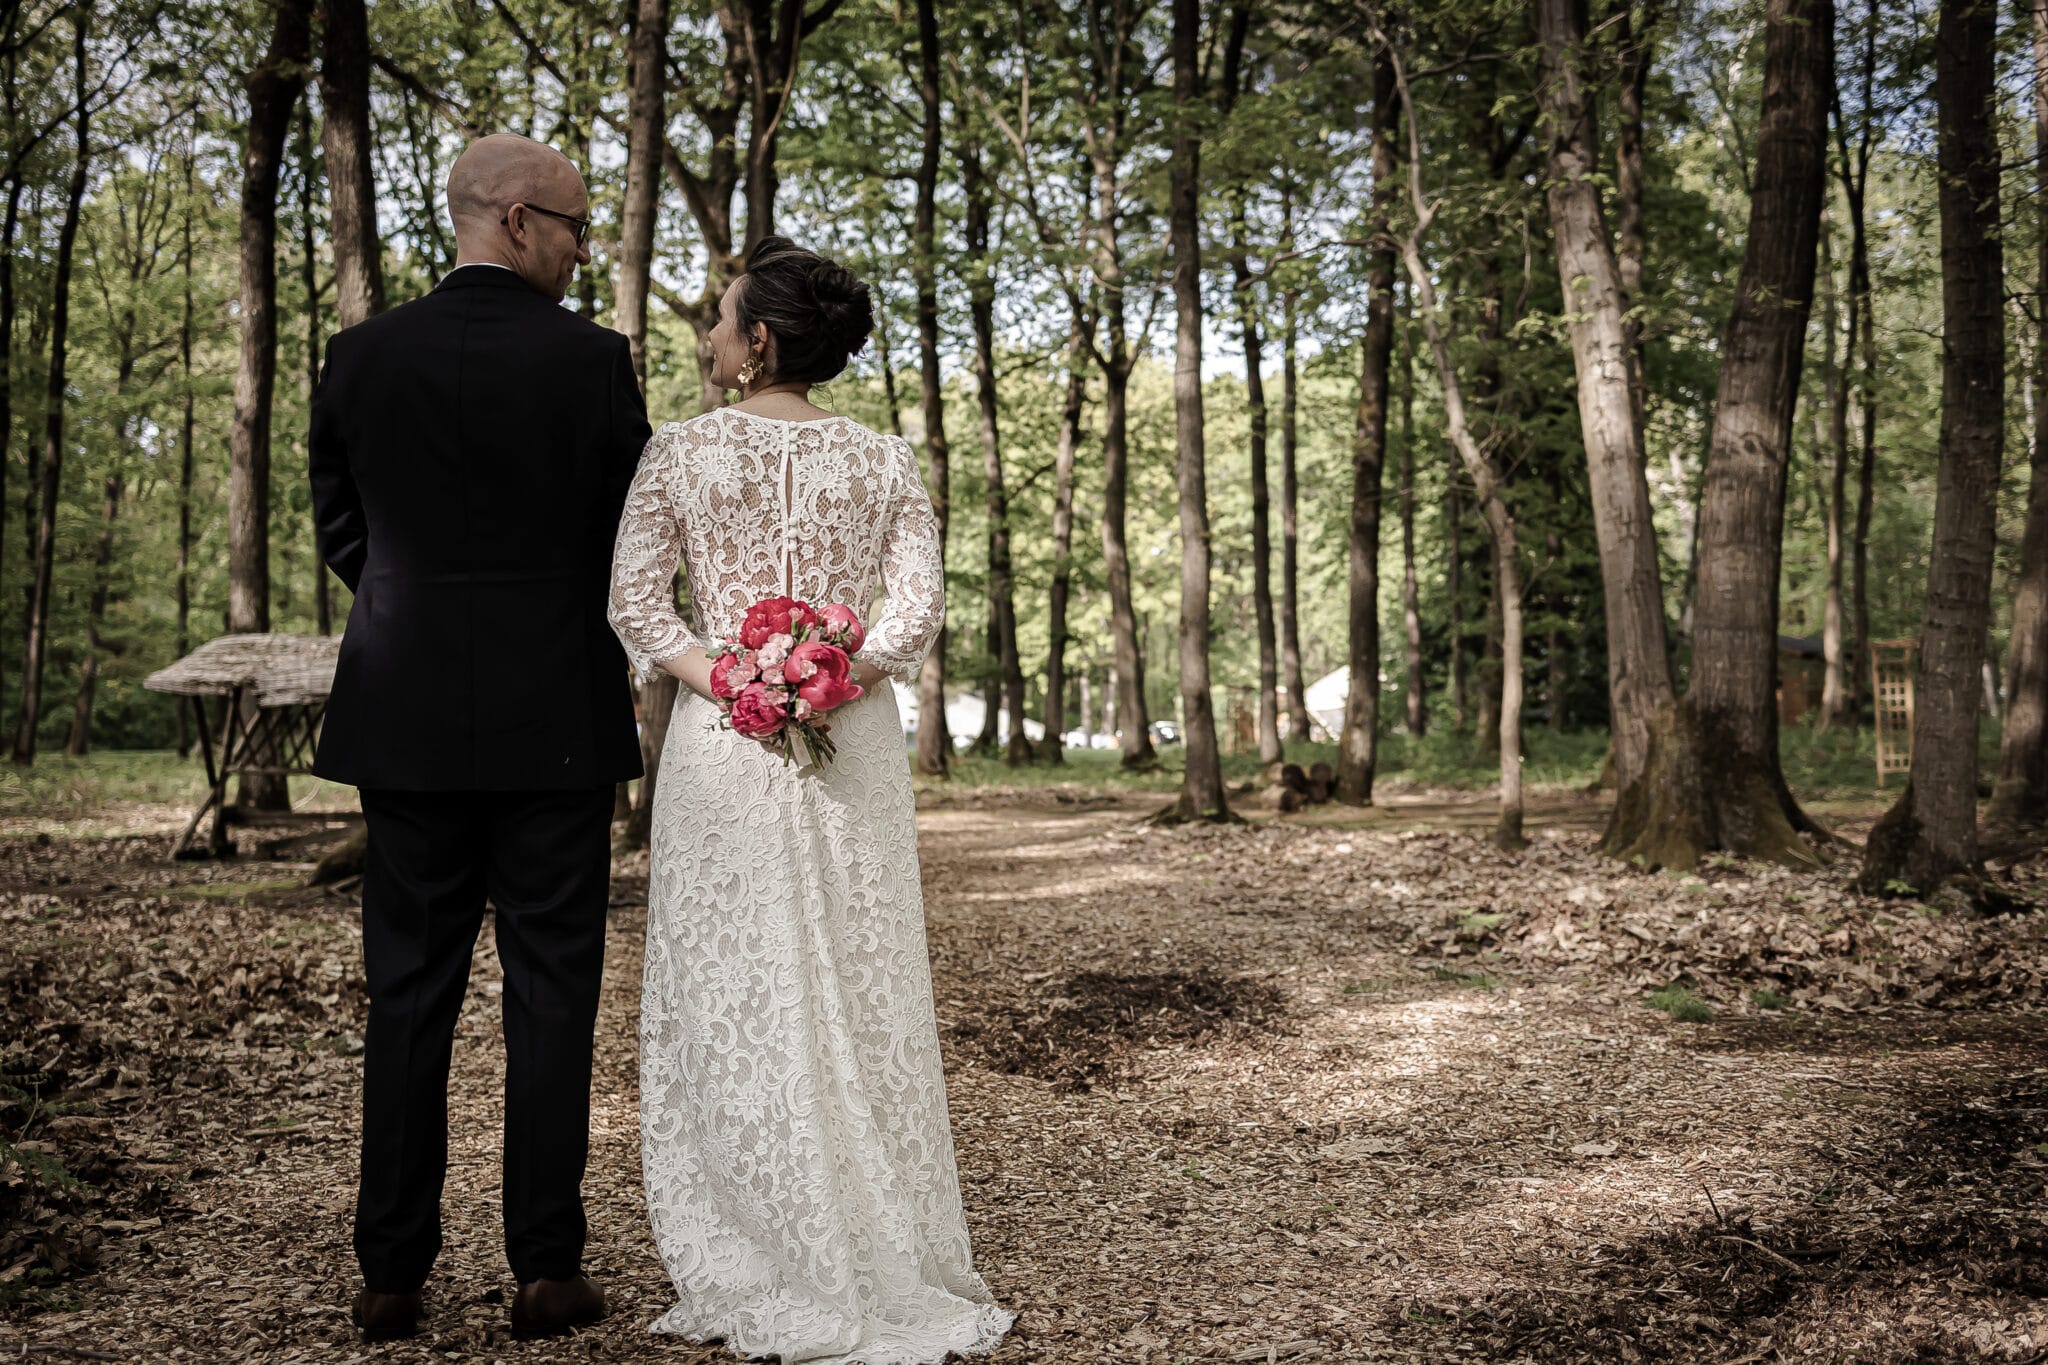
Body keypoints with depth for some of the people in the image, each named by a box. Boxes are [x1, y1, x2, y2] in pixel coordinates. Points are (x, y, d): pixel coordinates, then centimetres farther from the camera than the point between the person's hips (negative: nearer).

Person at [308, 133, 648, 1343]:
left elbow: (341, 530, 9)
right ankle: (548, 1270, 10)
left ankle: (393, 1277, 15)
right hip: (557, 721, -3)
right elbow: (633, 538, -2)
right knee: (552, 996, 5)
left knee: (409, 996, 10)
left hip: (405, 723, 3)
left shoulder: (361, 358, 2)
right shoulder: (593, 358, -7)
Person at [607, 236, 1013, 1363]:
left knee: (730, 992, 6)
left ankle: (752, 1271, 12)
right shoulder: (881, 459, 3)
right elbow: (920, 604, -6)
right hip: (853, 748, 2)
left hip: (722, 743, -2)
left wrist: (717, 677, -5)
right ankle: (883, 1261, 16)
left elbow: (632, 600, -6)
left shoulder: (682, 448, -2)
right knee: (859, 992, 9)